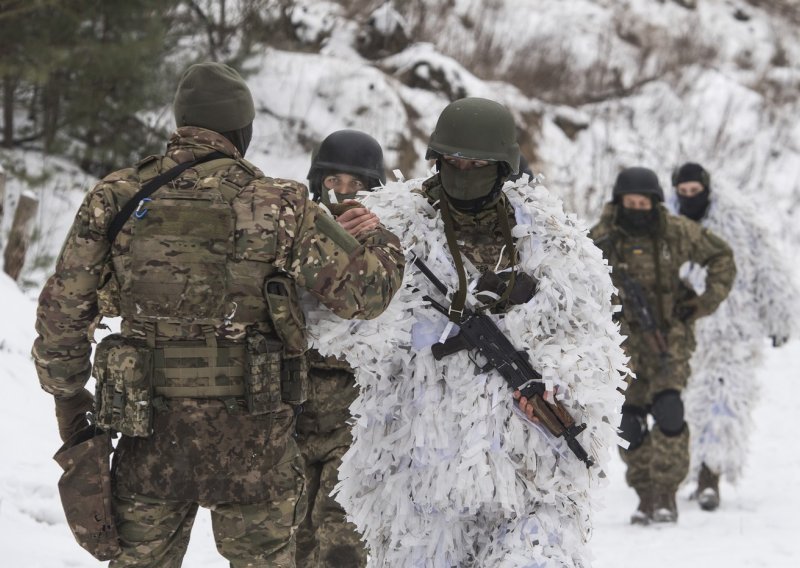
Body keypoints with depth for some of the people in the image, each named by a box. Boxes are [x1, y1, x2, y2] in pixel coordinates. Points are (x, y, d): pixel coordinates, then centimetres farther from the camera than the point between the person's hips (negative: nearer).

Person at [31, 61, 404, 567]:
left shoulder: (115, 200, -2)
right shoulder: (280, 208, -9)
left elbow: (63, 309, 1)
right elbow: (363, 291, -7)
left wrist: (66, 392, 17)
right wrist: (379, 241, 15)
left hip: (151, 432, 2)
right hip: (251, 437, -2)